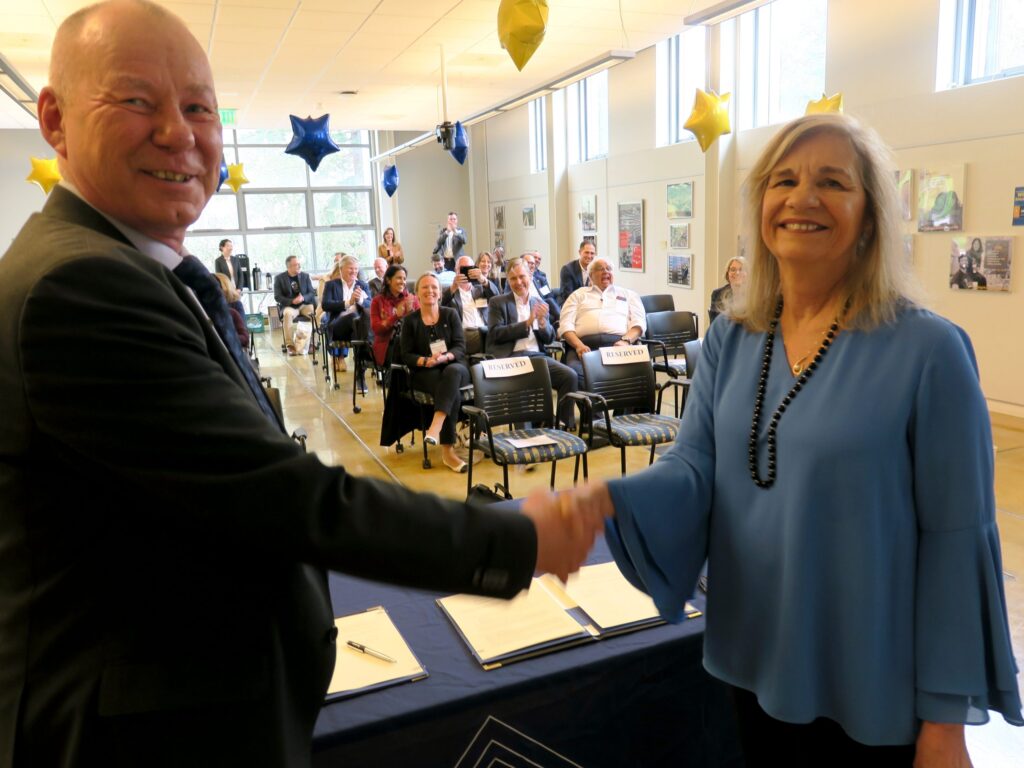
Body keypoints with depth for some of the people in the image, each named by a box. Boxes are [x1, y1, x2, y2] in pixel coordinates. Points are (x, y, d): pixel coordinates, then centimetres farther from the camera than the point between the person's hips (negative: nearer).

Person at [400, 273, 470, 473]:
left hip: (454, 367, 1)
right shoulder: (411, 321, 6)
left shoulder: (450, 314, 8)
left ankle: (436, 426, -47)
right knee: (453, 393, -33)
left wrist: (445, 357, -21)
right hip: (425, 373, -1)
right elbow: (406, 355, 2)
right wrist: (425, 361, -19)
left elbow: (461, 346, 0)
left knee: (452, 372, -38)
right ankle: (447, 450, -29)